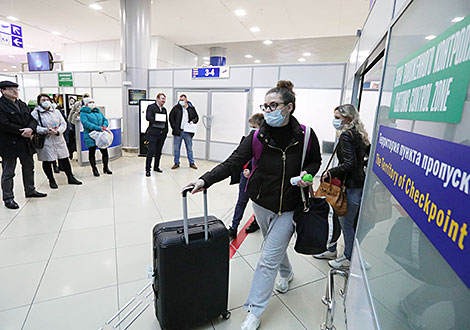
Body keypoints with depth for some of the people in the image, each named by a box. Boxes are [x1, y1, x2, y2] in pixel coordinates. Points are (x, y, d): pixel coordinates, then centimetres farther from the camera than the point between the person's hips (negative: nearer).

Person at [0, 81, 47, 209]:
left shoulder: (22, 104, 13)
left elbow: (32, 119, 7)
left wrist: (30, 129, -14)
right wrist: (22, 132, -15)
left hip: (25, 142, 7)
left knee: (29, 167, 16)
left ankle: (30, 190, 30)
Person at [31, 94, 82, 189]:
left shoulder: (56, 111, 10)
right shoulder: (35, 113, -2)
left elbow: (63, 124, 4)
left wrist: (57, 131, -13)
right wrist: (45, 130, -23)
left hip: (59, 140, 3)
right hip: (45, 141, -3)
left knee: (64, 159, 6)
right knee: (47, 162, 5)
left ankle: (70, 178, 17)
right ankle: (51, 180, 20)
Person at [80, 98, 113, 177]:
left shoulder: (98, 111, 18)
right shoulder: (83, 113, -2)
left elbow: (105, 120, 16)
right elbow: (86, 123, -17)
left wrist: (104, 126, -7)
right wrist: (98, 128, -25)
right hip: (90, 137, -4)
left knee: (104, 151, 3)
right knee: (91, 153, 6)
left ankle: (106, 168, 19)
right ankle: (94, 169, 18)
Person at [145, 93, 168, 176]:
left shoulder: (164, 109, 18)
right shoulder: (151, 107, -1)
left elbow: (166, 121, 18)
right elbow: (148, 117, -16)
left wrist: (166, 131, 9)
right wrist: (158, 120, -21)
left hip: (162, 134, 6)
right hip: (153, 133, -6)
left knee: (159, 151, 12)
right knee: (151, 151, -7)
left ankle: (156, 167, 24)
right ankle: (147, 169, 0)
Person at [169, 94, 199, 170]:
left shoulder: (192, 108, 2)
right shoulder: (176, 108, -1)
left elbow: (196, 117, 12)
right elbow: (171, 117, 5)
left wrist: (193, 121, -9)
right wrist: (173, 127, -3)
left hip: (188, 132, 0)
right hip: (178, 131, 0)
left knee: (189, 148, 10)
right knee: (176, 148, 8)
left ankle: (192, 163, 21)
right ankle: (176, 163, 21)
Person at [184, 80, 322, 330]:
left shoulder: (306, 136, -12)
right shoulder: (258, 136, -12)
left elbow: (315, 161, 6)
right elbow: (233, 163, -17)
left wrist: (307, 174, -15)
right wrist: (206, 180, -29)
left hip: (289, 208, -2)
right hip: (262, 203, 3)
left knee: (268, 259, 1)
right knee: (275, 246, 26)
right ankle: (287, 273, 58)